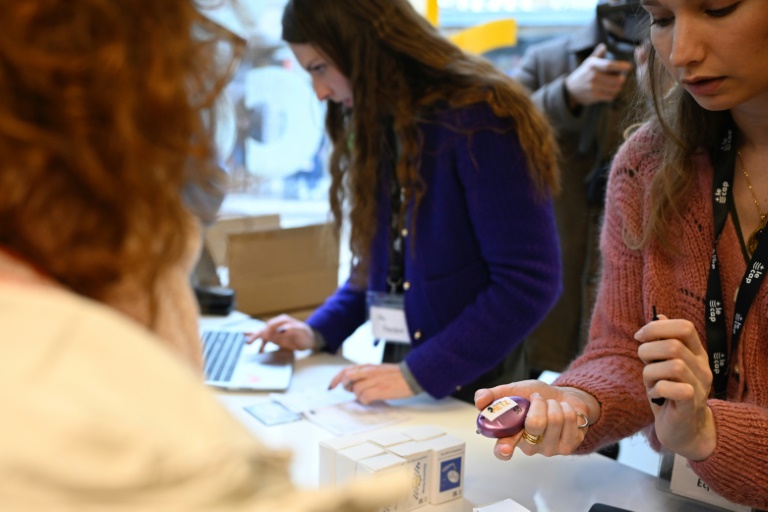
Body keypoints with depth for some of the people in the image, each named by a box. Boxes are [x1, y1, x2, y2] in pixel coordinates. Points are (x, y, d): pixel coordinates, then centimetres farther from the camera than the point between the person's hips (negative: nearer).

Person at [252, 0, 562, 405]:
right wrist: (318, 331, 4)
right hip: (405, 370, 6)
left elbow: (529, 283, -19)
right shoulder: (382, 128, 7)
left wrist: (418, 374, -21)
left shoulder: (478, 121, -16)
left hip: (478, 384, -6)